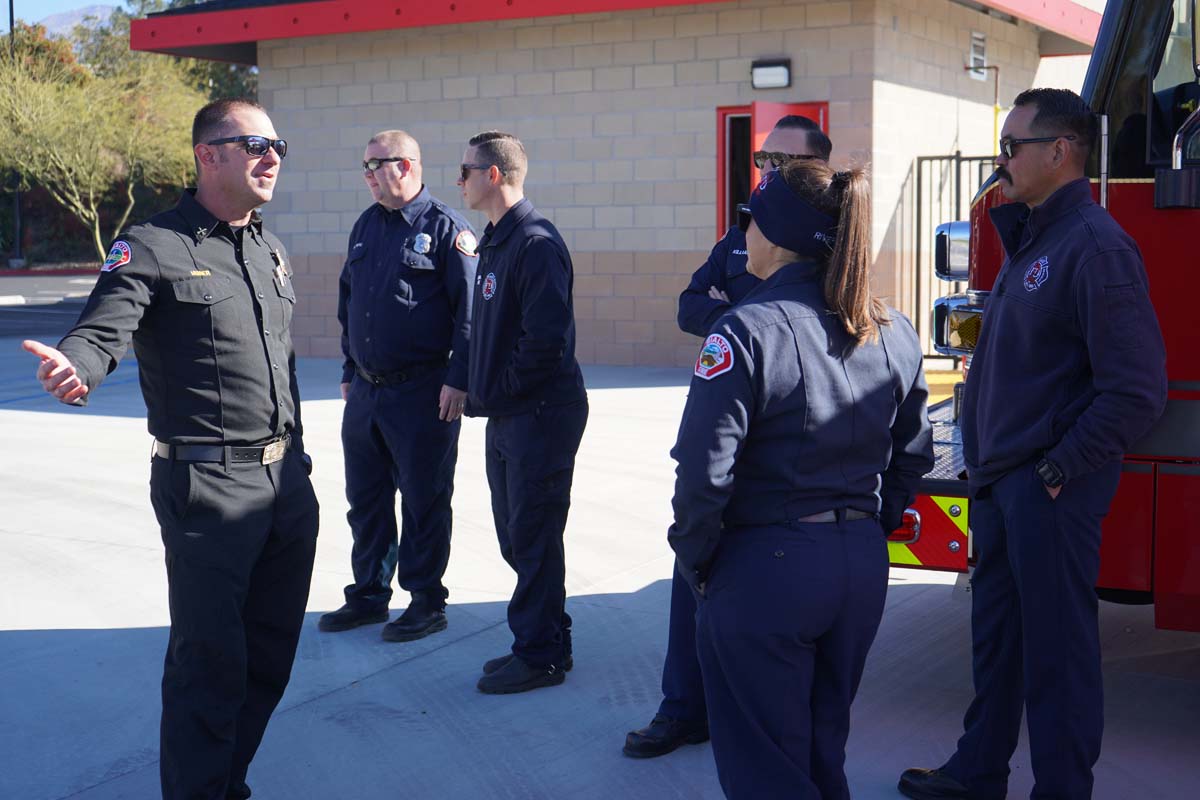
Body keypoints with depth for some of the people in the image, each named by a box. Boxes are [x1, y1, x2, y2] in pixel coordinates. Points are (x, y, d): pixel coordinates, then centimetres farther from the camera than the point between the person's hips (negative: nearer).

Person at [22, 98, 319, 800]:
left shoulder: (272, 251, 15)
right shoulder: (155, 247, -8)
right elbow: (103, 331, -21)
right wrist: (73, 367, -44)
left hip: (288, 480, 7)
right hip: (207, 487, -7)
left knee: (271, 653, 14)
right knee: (210, 659, -3)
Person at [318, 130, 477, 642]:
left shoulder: (445, 227, -8)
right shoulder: (366, 226, 14)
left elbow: (469, 310, -11)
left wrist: (457, 379, -16)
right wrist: (349, 369, 19)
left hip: (423, 393, -7)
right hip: (365, 389, 7)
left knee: (424, 500, 3)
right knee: (365, 499, 13)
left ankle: (426, 603, 15)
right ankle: (369, 595, 26)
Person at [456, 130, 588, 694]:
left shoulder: (536, 243, -17)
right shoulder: (495, 241, 14)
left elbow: (546, 340, -24)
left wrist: (492, 393, -14)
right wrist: (480, 392, 9)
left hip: (541, 414, -10)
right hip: (506, 416, 10)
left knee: (532, 539, -1)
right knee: (515, 536, 15)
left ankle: (540, 655, 10)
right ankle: (547, 642, 28)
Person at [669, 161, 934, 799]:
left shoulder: (747, 330, -17)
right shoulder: (893, 332, 3)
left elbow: (704, 471, -19)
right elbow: (912, 455, 10)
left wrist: (695, 564, -6)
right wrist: (867, 532, 17)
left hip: (763, 572, -6)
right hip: (863, 568, 7)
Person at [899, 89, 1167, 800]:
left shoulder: (1095, 246, -16)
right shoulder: (1028, 238, 13)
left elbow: (1137, 389, -21)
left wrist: (1061, 468, -17)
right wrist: (987, 461, 12)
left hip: (1050, 493, -9)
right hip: (998, 478, 9)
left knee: (1057, 649, 2)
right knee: (995, 634, 19)